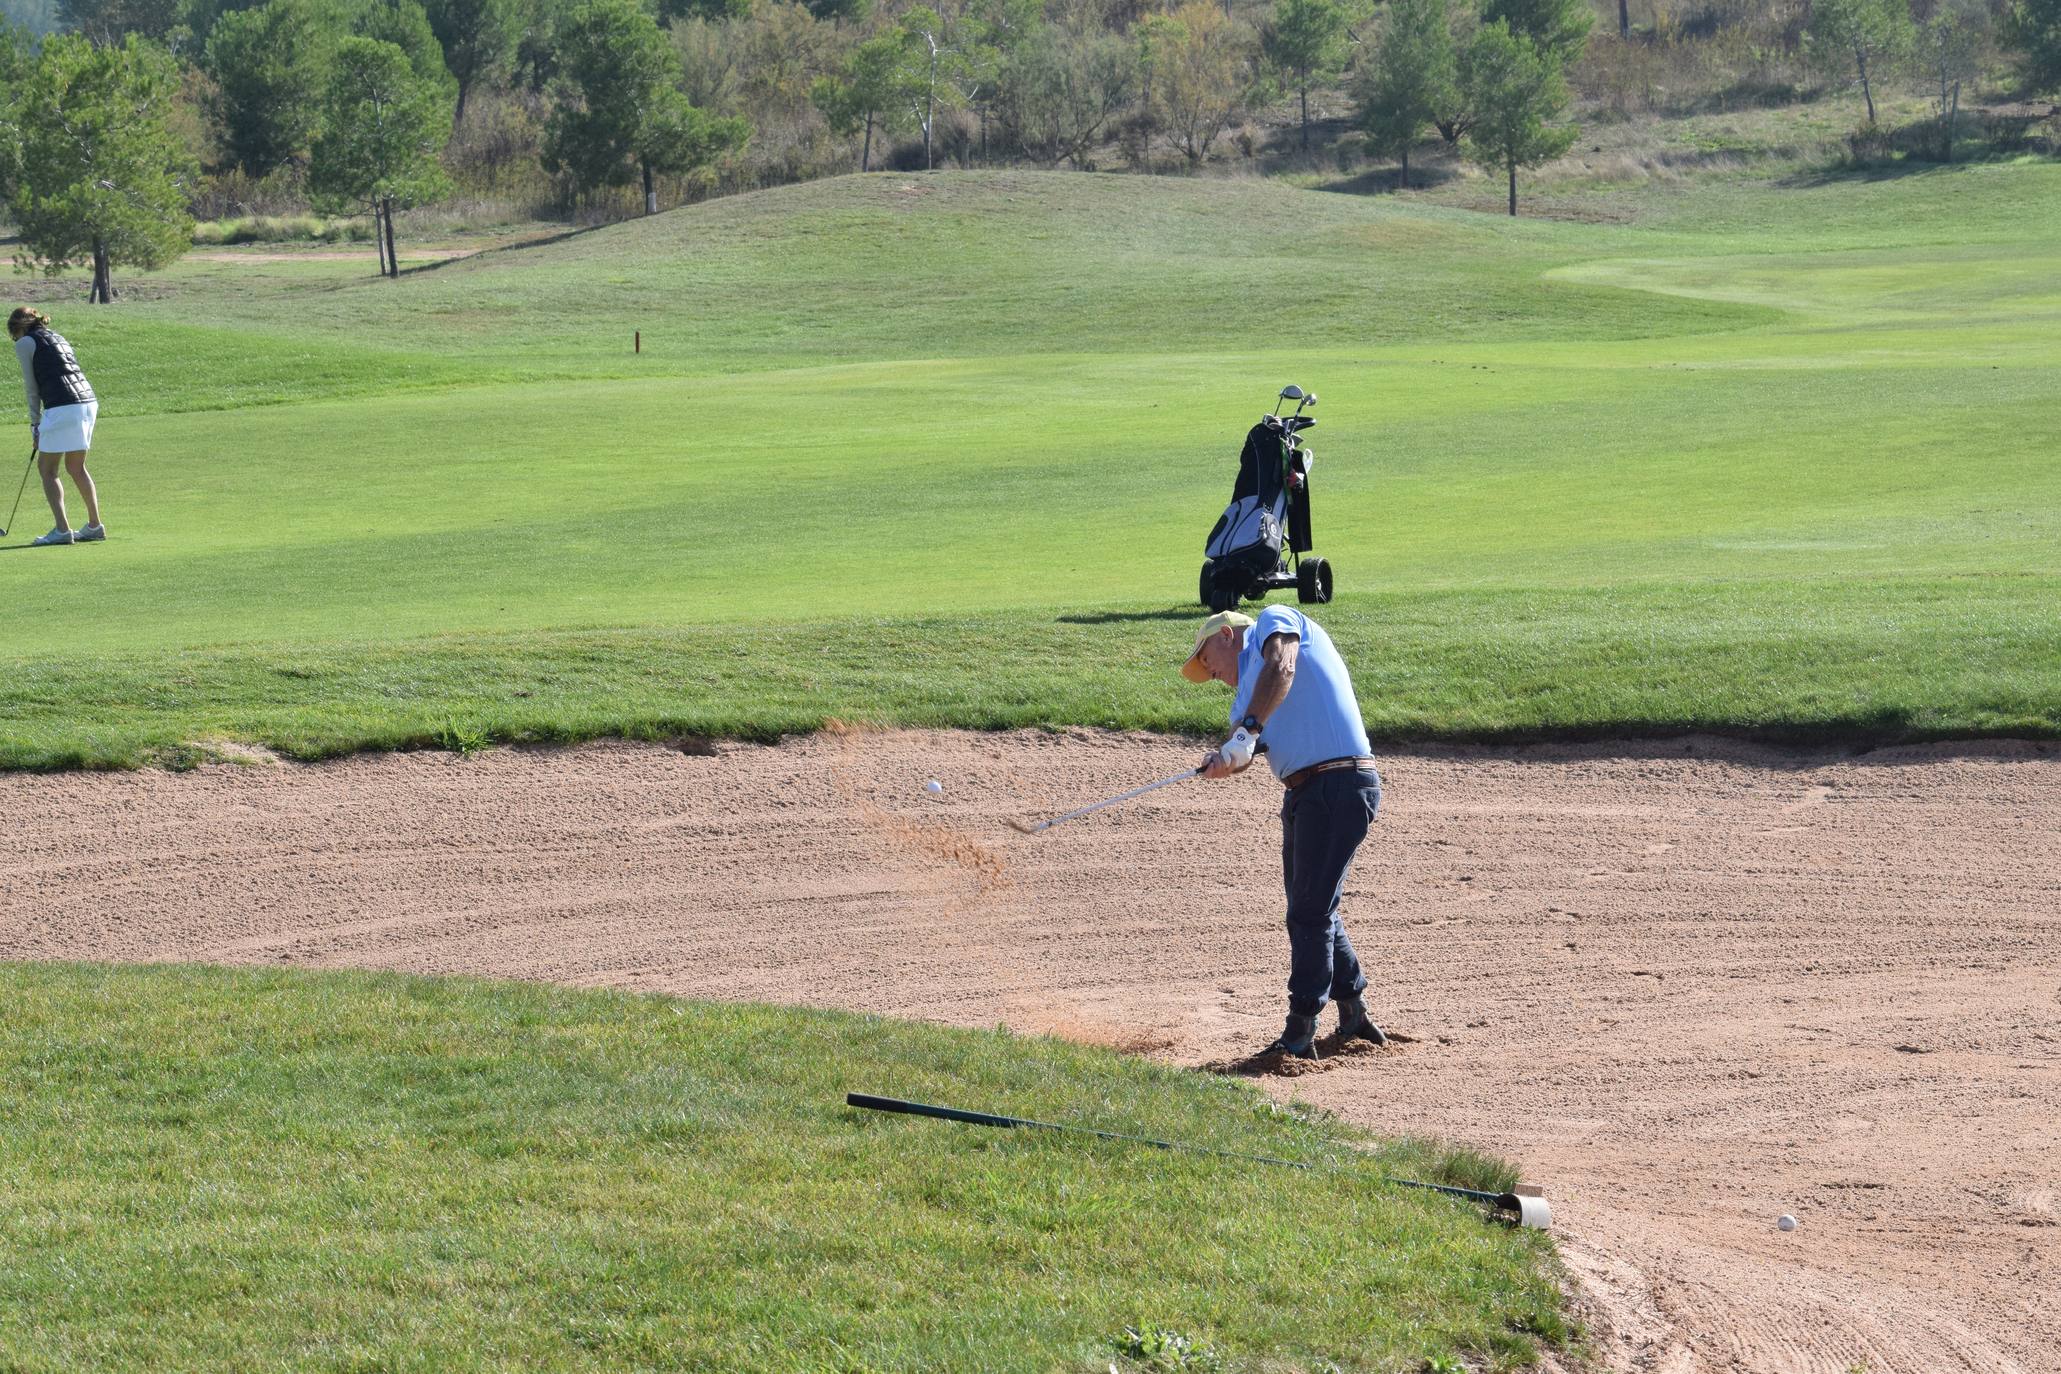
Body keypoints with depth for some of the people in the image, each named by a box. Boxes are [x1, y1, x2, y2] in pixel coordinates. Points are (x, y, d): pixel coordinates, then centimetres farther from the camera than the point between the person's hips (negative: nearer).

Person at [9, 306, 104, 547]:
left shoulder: (26, 343, 4)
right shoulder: (58, 338, 25)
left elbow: (32, 387, 5)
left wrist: (35, 423, 14)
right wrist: (41, 424, 23)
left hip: (62, 407, -7)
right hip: (88, 402, 7)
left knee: (47, 468, 2)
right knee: (76, 467, 20)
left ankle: (62, 529, -7)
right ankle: (94, 525, 23)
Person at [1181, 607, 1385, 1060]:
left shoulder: (1275, 620, 4)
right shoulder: (1247, 689, 24)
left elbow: (1281, 669, -18)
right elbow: (1246, 747, 6)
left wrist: (1247, 733, -27)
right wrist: (1224, 759, -17)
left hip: (1341, 785, -10)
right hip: (1303, 794, 10)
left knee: (1310, 914, -8)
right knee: (1311, 912, 17)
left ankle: (1299, 1036, -5)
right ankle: (1353, 1014, 31)